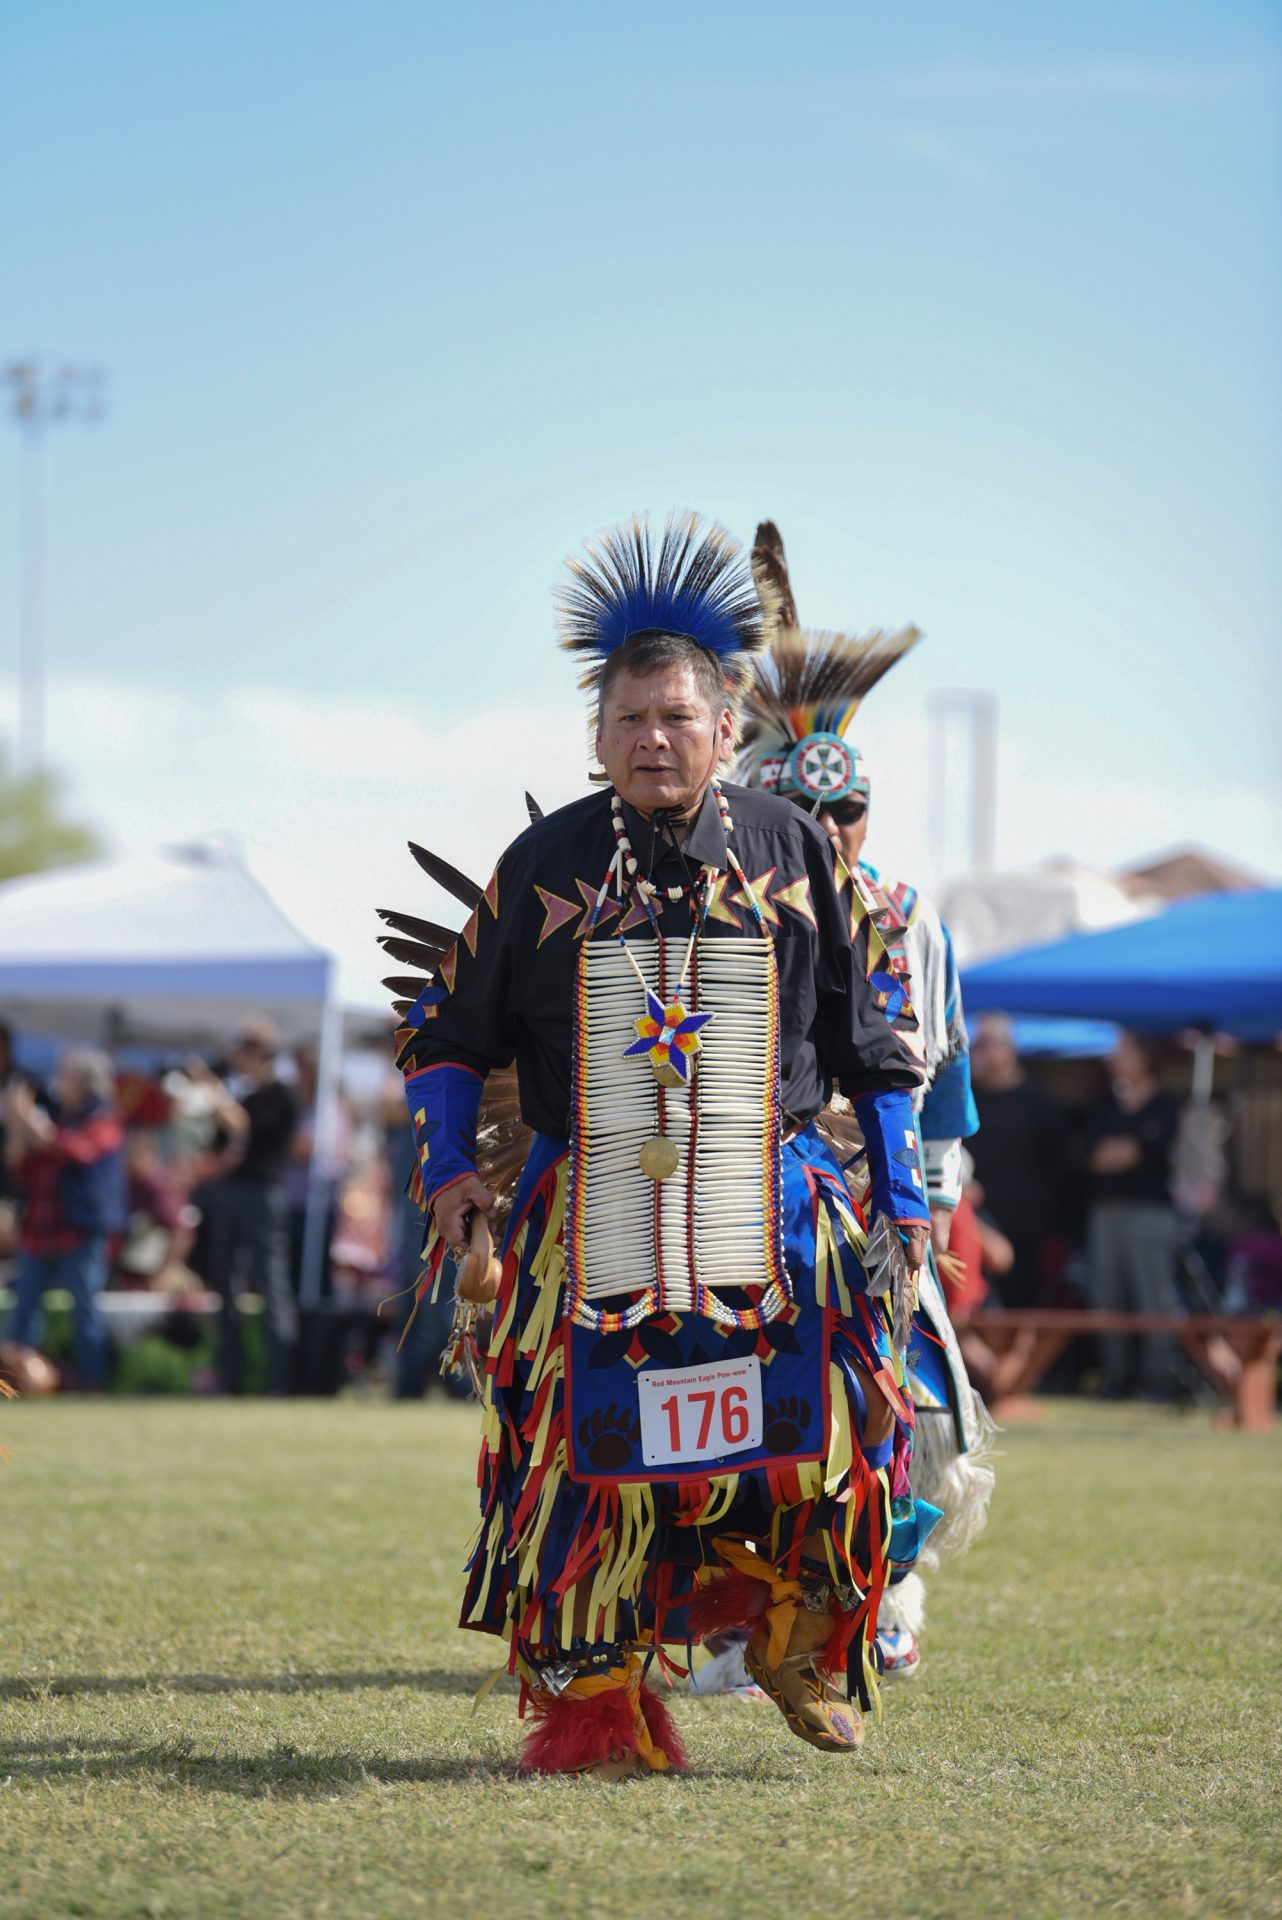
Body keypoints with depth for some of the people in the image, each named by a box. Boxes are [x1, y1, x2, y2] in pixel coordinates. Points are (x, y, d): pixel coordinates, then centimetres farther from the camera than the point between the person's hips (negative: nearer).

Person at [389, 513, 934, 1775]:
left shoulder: (790, 849, 8)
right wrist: (447, 1161, 0)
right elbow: (447, 1026, 13)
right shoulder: (547, 865, 5)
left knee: (824, 1430, -8)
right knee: (589, 1449, -4)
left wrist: (898, 1182, 10)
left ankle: (800, 1633, 18)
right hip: (593, 1220, 0)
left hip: (770, 1207, 1)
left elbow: (866, 1032, 15)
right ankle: (592, 1704, 5)